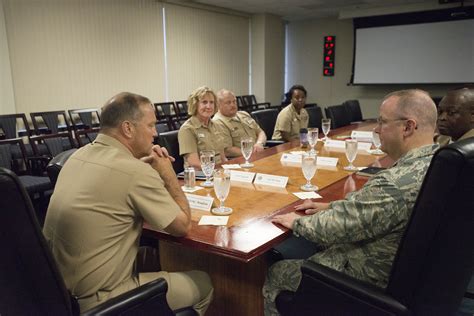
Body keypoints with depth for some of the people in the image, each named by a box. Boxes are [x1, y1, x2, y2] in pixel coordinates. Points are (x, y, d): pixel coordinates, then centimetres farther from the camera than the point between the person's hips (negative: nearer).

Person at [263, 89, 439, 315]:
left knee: (274, 275, 6)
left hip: (373, 281, -9)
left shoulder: (398, 183, -35)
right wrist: (331, 206, 6)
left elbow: (336, 227, -27)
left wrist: (298, 223, -8)